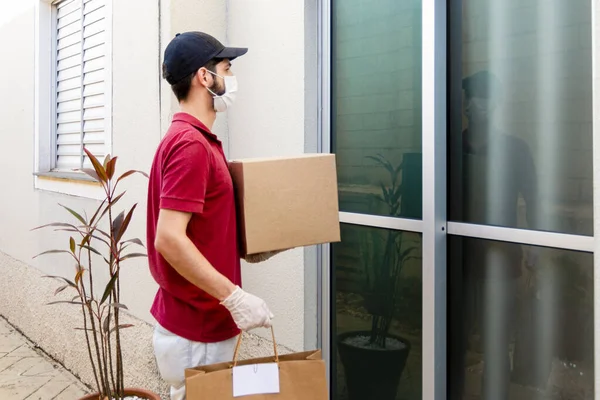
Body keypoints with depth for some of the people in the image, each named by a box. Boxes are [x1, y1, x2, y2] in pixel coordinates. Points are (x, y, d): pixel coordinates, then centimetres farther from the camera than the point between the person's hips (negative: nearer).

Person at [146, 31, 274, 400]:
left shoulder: (190, 139, 11)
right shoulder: (190, 144, -21)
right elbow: (169, 239, -28)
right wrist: (236, 297, -26)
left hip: (201, 321, 9)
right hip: (195, 331, -9)